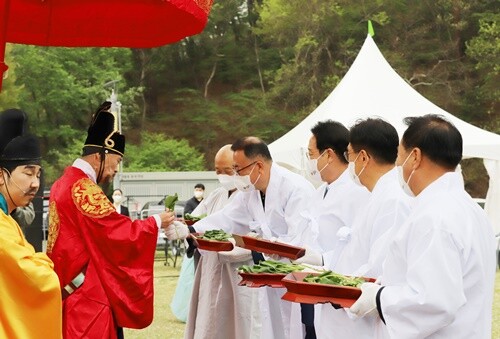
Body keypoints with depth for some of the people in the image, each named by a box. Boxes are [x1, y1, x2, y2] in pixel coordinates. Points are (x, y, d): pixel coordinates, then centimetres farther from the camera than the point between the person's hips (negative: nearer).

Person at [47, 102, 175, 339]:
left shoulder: (64, 183, 12)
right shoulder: (83, 188, -18)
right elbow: (119, 233, -17)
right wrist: (156, 222, -4)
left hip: (69, 289, 10)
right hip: (86, 294, -10)